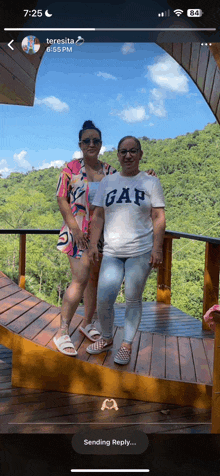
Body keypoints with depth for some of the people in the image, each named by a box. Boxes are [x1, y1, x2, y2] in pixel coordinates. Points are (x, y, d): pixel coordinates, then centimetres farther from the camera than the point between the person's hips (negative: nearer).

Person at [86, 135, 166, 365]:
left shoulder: (151, 182, 4)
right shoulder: (107, 182, 11)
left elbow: (158, 218, 1)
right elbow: (98, 216, 10)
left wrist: (157, 248, -7)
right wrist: (92, 245, 3)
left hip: (141, 251, -2)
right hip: (112, 252, 2)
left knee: (133, 299, 4)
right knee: (103, 299, -2)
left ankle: (126, 345, 21)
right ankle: (106, 339, 23)